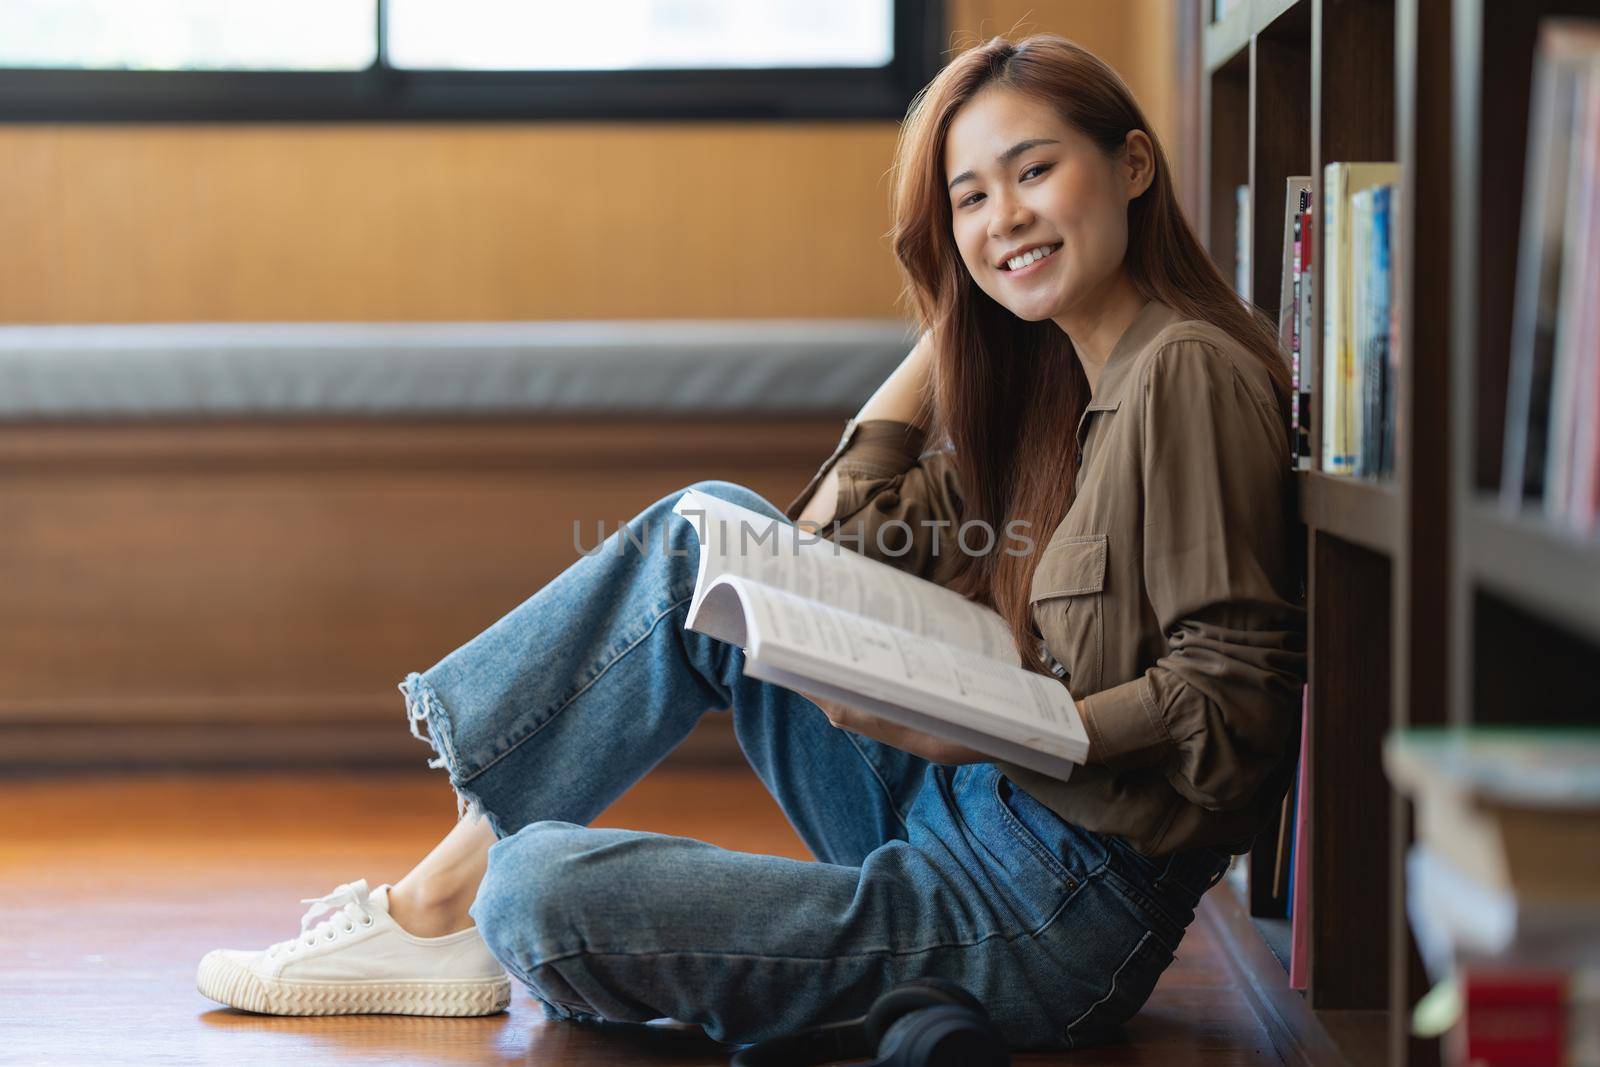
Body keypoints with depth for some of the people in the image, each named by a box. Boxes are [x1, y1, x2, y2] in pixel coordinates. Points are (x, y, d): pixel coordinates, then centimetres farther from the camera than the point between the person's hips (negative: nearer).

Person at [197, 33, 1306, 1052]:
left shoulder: (1186, 373, -15)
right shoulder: (1057, 376, 13)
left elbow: (1236, 700, -20)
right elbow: (838, 534, 10)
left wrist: (998, 731, -29)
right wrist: (957, 313, 9)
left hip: (1059, 913, -9)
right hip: (963, 820, 9)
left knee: (538, 894, -19)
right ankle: (446, 884, 6)